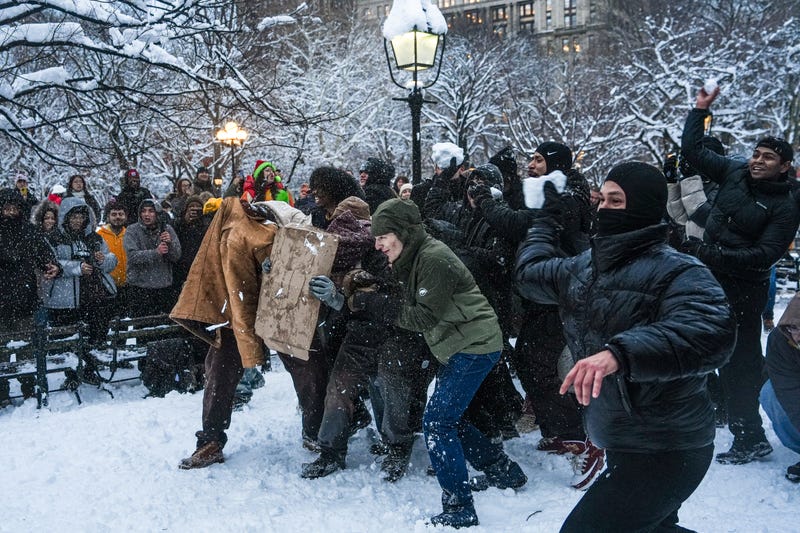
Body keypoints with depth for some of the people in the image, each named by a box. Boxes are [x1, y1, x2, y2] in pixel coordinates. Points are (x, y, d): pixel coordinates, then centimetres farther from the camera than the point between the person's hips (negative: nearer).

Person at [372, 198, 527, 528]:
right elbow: (409, 310, 7)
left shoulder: (433, 259, -20)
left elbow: (424, 317, -22)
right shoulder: (411, 260, 10)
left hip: (475, 346, -11)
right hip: (457, 348, 11)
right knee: (448, 418, 19)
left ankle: (459, 509, -5)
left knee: (436, 421, -12)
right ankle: (505, 473, 33)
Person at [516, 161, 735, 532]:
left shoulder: (676, 271, -19)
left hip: (666, 453, -9)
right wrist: (547, 219, 28)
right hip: (620, 444, 9)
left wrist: (621, 352, -47)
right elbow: (530, 274, 24)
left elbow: (711, 331, -38)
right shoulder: (586, 266, 5)